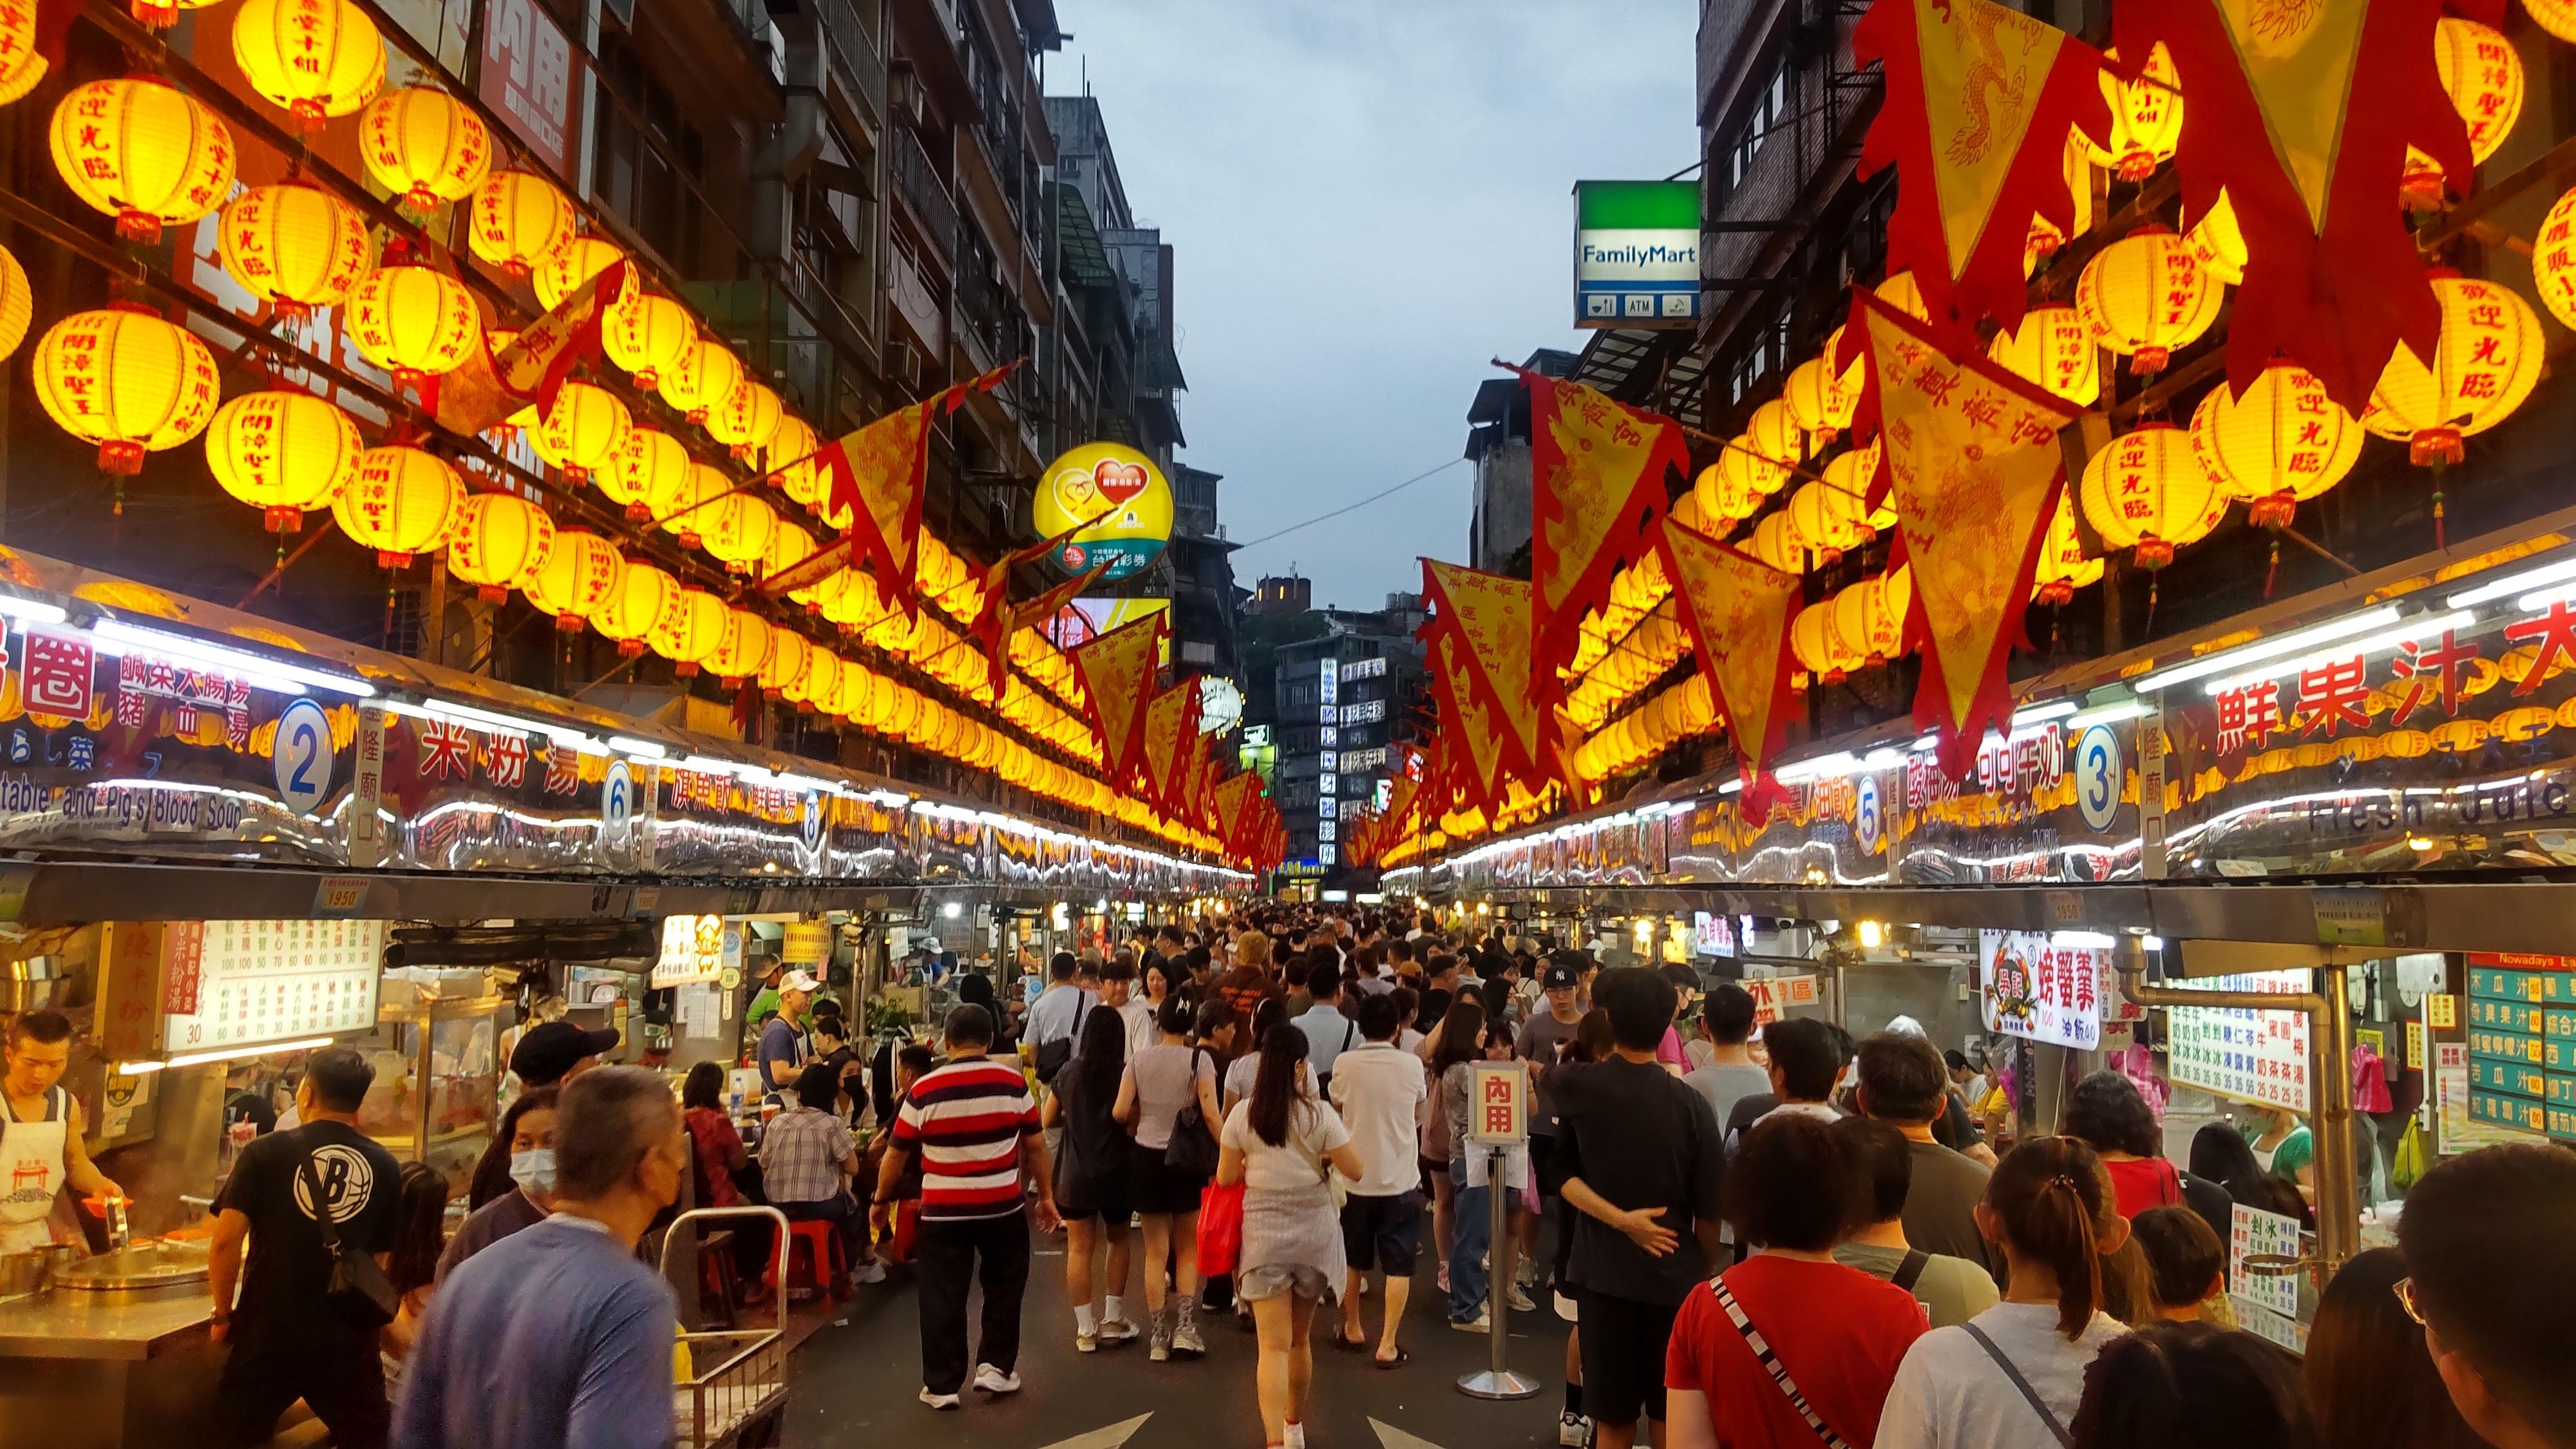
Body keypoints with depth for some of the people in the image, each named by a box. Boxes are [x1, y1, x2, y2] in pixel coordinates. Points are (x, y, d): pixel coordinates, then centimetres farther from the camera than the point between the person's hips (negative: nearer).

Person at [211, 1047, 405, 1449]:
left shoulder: (266, 1153, -6)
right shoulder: (385, 1166, 1)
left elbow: (226, 1242, -11)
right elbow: (386, 1257, 7)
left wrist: (224, 1314, 3)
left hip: (269, 1336, -2)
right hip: (349, 1340, 2)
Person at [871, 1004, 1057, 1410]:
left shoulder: (923, 1091, -7)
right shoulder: (1014, 1083, -4)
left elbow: (896, 1153, 1)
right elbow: (1034, 1147, 2)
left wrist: (881, 1200, 15)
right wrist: (1046, 1195, 13)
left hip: (942, 1212, -1)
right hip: (1003, 1208, 1)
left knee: (942, 1299, 10)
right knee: (1003, 1289, 20)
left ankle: (942, 1385, 15)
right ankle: (995, 1366, 20)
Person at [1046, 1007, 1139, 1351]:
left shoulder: (1068, 1075, -5)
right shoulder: (1125, 1075, -13)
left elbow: (1047, 1121, 4)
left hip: (1075, 1176, 1)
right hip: (1115, 1174, -1)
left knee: (1079, 1249, 7)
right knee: (1118, 1240, 21)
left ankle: (1086, 1330, 9)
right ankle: (1113, 1319, 21)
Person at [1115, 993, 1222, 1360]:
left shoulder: (1139, 1058, -1)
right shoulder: (1199, 1059, -8)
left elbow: (1121, 1112, -5)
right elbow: (1211, 1113, -15)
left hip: (1147, 1157, 2)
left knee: (1156, 1251, 10)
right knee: (1187, 1249, 14)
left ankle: (1158, 1336, 12)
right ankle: (1185, 1327, 5)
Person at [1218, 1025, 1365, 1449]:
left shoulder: (1242, 1115, -5)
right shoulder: (1320, 1115, -10)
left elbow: (1226, 1178, 1)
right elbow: (1356, 1171, -8)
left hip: (1263, 1233, -1)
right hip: (1313, 1231, 1)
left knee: (1274, 1345, -1)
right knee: (1300, 1338, 19)